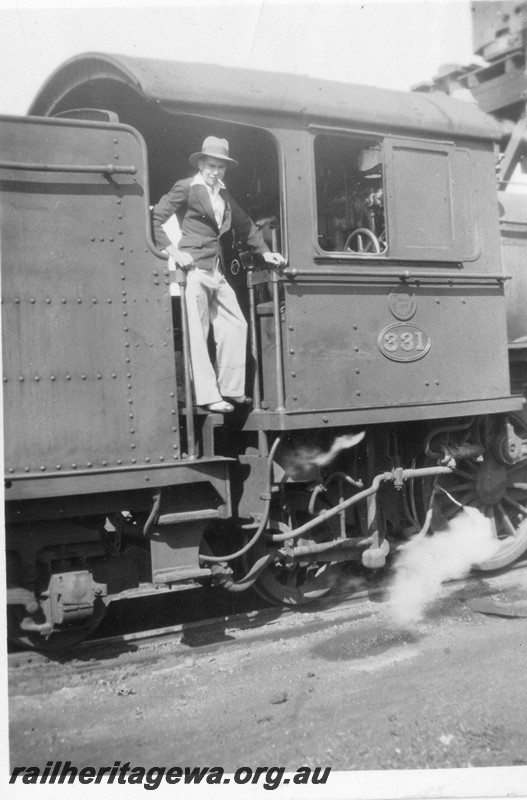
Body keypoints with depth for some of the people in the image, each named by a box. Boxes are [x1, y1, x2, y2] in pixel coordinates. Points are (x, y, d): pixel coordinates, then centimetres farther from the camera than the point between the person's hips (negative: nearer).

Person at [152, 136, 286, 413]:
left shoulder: (224, 195, 18)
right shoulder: (185, 188, -2)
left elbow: (245, 225, 25)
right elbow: (154, 219, -6)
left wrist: (265, 252, 16)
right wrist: (173, 251, -13)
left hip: (216, 272, 8)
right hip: (194, 269, -8)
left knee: (235, 326, 7)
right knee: (197, 334, -5)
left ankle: (230, 391, 17)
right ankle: (207, 396, -1)